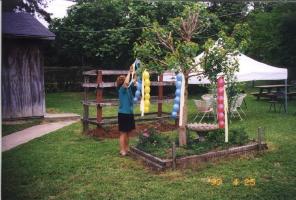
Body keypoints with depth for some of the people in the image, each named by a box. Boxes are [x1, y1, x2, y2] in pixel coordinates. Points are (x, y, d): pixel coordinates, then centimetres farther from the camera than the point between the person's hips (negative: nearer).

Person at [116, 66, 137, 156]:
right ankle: (122, 150, 8)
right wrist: (129, 72, -22)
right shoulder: (121, 89, -15)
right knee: (123, 133, 0)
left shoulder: (128, 88, 7)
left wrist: (134, 73, 2)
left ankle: (126, 148, 27)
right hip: (123, 114, -8)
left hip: (129, 113, 8)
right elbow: (126, 83, -34)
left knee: (127, 133, 16)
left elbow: (134, 82, 17)